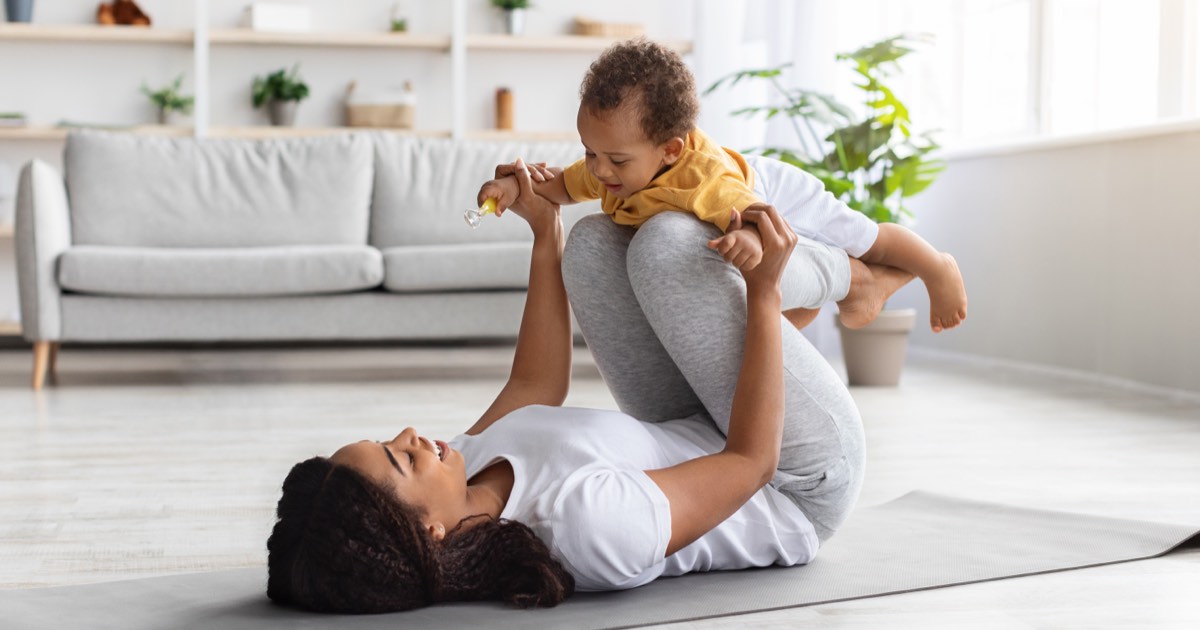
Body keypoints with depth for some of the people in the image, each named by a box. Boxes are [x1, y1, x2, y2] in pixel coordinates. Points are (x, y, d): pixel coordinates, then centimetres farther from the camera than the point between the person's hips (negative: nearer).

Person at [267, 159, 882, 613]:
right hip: (802, 482, -6)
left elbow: (533, 388, 0)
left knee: (596, 239, 1)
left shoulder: (455, 470, -20)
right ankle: (799, 271, 14)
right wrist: (763, 292, -27)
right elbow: (752, 458, -30)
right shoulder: (585, 523, -44)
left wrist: (546, 234, 1)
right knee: (665, 242, -21)